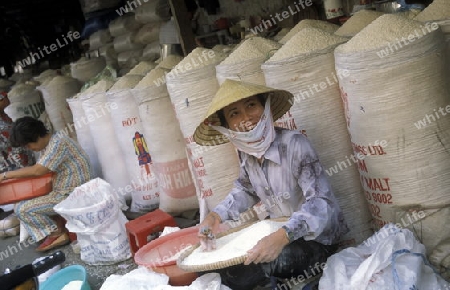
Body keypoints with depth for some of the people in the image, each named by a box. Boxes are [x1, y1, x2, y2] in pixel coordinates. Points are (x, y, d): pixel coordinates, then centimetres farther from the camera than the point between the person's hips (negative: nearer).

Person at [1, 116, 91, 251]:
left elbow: (37, 171, -25)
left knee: (22, 209, -10)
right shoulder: (47, 144, 10)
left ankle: (57, 233, 5)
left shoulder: (58, 143, -20)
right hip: (63, 191, 10)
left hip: (72, 195, -10)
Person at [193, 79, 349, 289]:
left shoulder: (293, 144, -25)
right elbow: (246, 189, 16)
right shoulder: (245, 152, -3)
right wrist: (217, 215, -1)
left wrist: (283, 236, -46)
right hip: (278, 232, 7)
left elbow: (320, 202, -31)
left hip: (316, 239, -7)